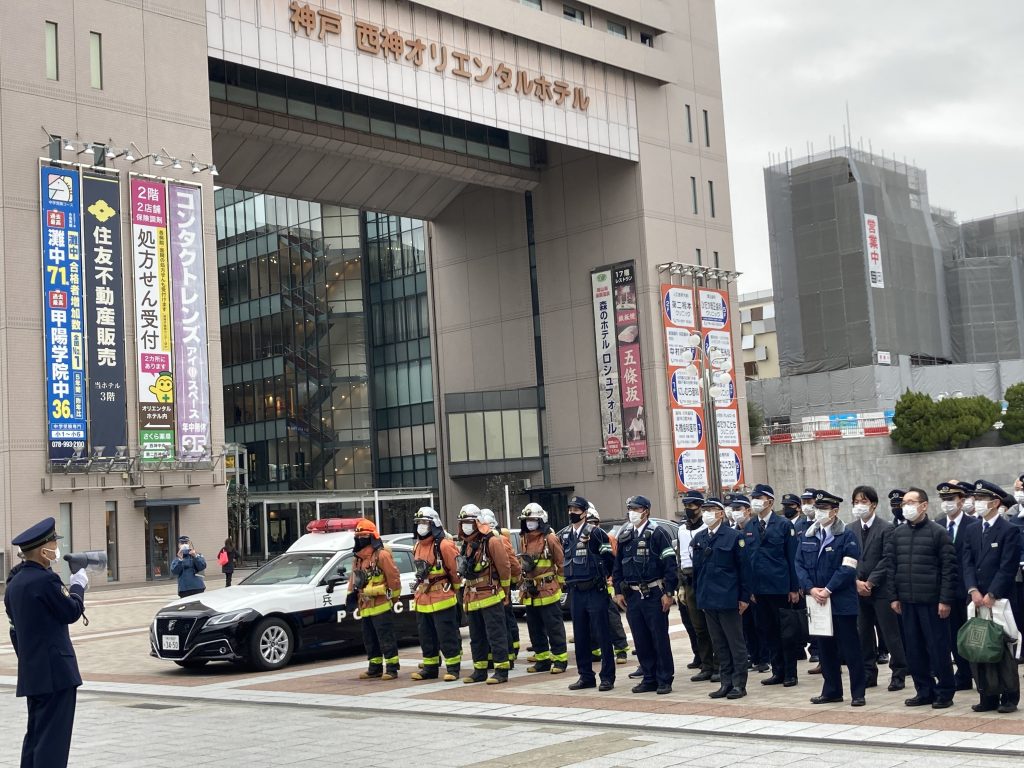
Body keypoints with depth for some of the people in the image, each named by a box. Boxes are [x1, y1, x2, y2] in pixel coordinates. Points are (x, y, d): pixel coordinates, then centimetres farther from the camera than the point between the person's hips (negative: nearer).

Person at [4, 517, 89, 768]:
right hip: (55, 671, -9)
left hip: (31, 672, 9)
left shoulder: (14, 583, 12)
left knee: (36, 736, 16)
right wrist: (78, 586, 8)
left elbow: (15, 628, 17)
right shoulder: (45, 580, -18)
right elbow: (72, 612, -8)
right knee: (53, 739, -7)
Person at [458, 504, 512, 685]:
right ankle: (480, 670, 22)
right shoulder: (466, 544, 14)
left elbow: (504, 567, -11)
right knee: (477, 636, 14)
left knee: (496, 634, -6)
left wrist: (503, 591, -4)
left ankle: (501, 670, -4)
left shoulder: (492, 542, -12)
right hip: (472, 599, 9)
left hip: (491, 597, -9)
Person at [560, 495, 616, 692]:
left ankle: (607, 677, 3)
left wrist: (601, 576, -1)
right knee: (580, 636, 10)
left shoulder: (595, 532, -9)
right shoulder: (564, 535, 10)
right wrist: (570, 579, 14)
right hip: (575, 592, 6)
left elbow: (609, 557, -9)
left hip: (595, 591, -6)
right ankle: (585, 676, 19)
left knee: (602, 635, -2)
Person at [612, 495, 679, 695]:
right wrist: (618, 591, 10)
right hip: (632, 595, 6)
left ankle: (664, 680, 7)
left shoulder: (658, 533, -7)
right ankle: (649, 678, 18)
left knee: (660, 639, 0)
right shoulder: (624, 535, 11)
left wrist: (668, 593, -15)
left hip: (654, 594, -6)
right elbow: (618, 565, 16)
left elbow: (670, 565, -11)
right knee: (641, 640, 9)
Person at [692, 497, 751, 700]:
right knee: (719, 644, 11)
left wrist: (744, 597, -9)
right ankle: (726, 683, 17)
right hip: (707, 600, 5)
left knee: (735, 643, 2)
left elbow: (744, 568, -6)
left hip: (728, 599, -5)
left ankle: (739, 684, 8)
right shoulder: (698, 539, 9)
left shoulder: (733, 536, -7)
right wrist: (700, 595, 10)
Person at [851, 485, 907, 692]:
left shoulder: (886, 528, -6)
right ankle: (868, 675, 17)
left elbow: (887, 559, -11)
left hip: (881, 589, -4)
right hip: (858, 589, 5)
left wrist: (870, 582, -14)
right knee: (863, 634, 8)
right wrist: (857, 582, -7)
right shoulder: (850, 529, 8)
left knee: (891, 634, -1)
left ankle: (898, 675, 7)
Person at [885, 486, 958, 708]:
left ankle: (945, 693, 11)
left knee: (938, 648, 1)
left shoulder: (938, 532, -5)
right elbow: (890, 566, 11)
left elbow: (949, 568, -7)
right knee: (913, 649, 8)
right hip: (907, 601, 5)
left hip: (931, 600, -5)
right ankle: (924, 691, 18)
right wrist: (894, 596, 6)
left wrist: (945, 600, -12)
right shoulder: (897, 534, 9)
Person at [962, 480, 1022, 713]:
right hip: (977, 600, 5)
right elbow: (968, 563, 7)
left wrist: (991, 595, -14)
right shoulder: (971, 531, 13)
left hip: (1000, 599, -5)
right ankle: (988, 697, 11)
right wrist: (973, 591, -8)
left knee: (1003, 649, -1)